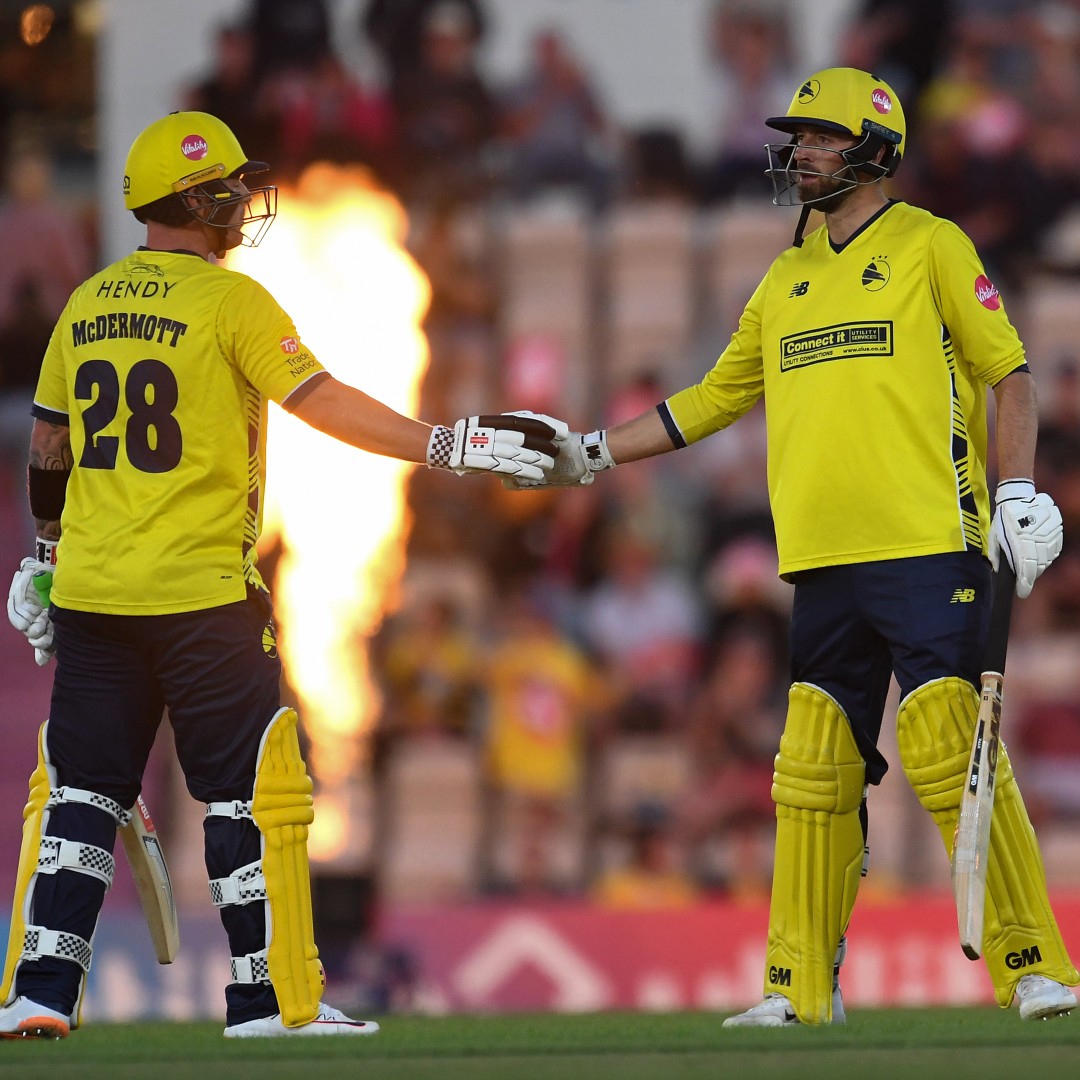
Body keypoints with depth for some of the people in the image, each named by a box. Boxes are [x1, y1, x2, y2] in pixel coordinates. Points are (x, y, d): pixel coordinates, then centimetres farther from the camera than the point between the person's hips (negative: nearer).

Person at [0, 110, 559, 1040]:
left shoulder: (87, 304, 11)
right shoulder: (229, 301, -8)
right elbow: (321, 403, -14)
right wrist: (450, 447, -14)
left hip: (91, 587, 6)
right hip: (199, 592, -6)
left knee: (80, 788, 9)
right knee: (256, 787, 1)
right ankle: (273, 997, 1)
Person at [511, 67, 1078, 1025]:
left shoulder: (931, 246, 2)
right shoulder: (787, 279, 19)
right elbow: (715, 397, 25)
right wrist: (591, 455, 21)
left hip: (928, 551, -6)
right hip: (825, 566, 6)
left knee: (952, 756, -13)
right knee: (813, 773, 5)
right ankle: (800, 990, 9)